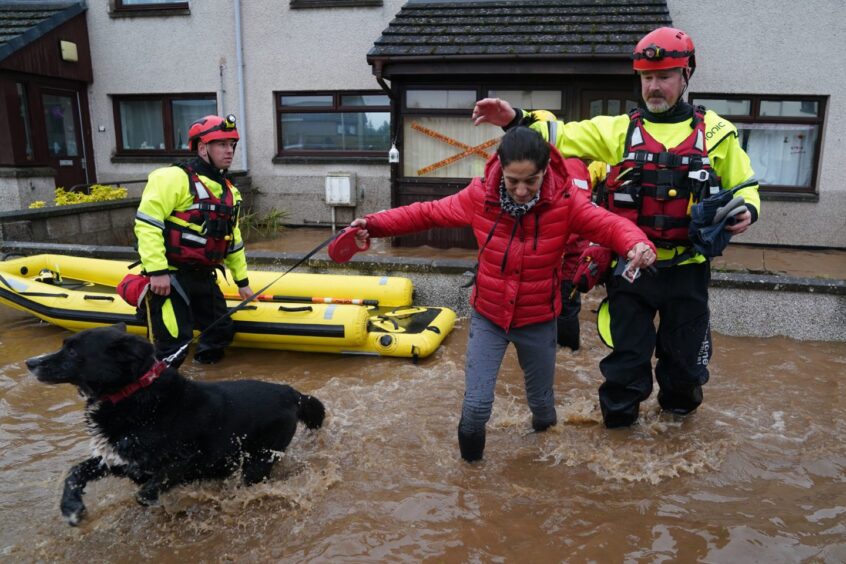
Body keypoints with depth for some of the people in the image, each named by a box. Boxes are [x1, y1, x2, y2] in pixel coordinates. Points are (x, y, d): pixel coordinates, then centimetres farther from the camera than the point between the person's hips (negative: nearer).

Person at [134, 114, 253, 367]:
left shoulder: (228, 191, 14)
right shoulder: (174, 178, -12)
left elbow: (232, 239, 22)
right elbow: (146, 223, -18)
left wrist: (242, 280, 24)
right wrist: (157, 270, -23)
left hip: (204, 278, 8)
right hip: (170, 278, -8)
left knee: (222, 331, 13)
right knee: (174, 344, -11)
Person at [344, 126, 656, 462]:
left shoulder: (566, 201, -17)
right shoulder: (479, 196, -15)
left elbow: (609, 224, -19)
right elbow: (426, 213, -6)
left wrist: (637, 244, -43)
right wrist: (374, 224, -15)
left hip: (538, 321, 1)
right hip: (488, 316, 0)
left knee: (541, 397, 22)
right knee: (476, 402, -2)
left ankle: (546, 443, 57)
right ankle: (470, 458, 31)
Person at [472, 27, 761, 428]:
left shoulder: (716, 132, 3)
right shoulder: (619, 129, 1)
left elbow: (744, 185, 13)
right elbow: (561, 136, -7)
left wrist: (747, 210, -10)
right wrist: (514, 120, -23)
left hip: (687, 268, 1)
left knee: (685, 351, 17)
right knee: (627, 352, 10)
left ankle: (679, 403, 47)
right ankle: (618, 416, 33)